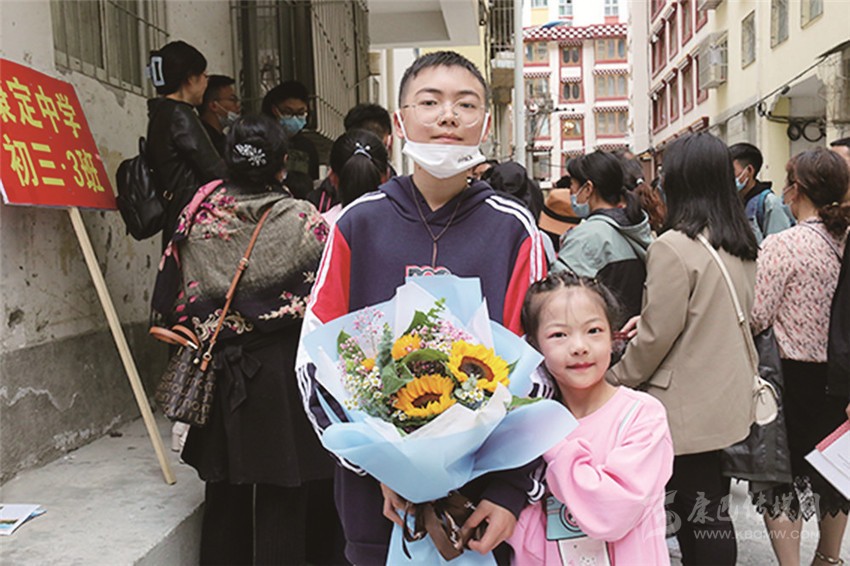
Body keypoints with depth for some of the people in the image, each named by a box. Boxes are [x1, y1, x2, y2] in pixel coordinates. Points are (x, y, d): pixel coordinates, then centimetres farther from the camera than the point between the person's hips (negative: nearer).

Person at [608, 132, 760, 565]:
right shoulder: (742, 246, 6)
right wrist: (648, 319, 13)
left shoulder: (673, 247, -19)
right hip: (729, 402, 8)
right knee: (712, 510, 17)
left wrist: (614, 381, 0)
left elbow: (654, 338, -17)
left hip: (688, 410, -8)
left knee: (696, 516, 5)